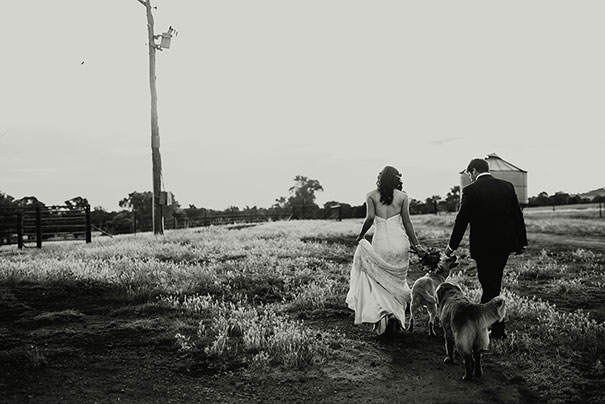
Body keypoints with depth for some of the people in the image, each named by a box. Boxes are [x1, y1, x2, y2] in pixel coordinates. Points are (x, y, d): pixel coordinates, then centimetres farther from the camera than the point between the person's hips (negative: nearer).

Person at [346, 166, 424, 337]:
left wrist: (360, 236, 5)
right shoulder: (402, 196, 4)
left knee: (380, 282, 11)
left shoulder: (371, 196, 2)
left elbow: (370, 218, -10)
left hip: (381, 243, -1)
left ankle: (383, 314, -7)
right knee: (397, 281, 15)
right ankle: (397, 316, 11)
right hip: (400, 242, 1)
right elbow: (407, 222, 4)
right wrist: (415, 244, 12)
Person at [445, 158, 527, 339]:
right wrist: (521, 241, 17)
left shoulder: (470, 190, -9)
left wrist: (452, 246, 3)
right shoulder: (507, 186, 6)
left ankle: (498, 330, 7)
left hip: (484, 246, -5)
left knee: (490, 287, 3)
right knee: (493, 285, 16)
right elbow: (517, 216, 8)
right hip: (505, 243, 5)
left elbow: (462, 219, -6)